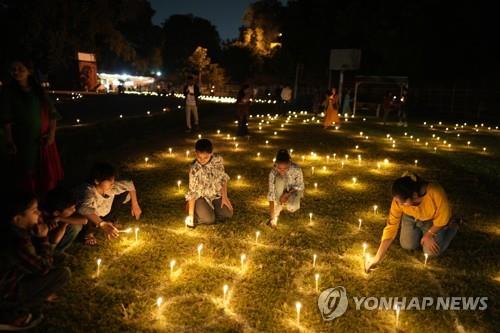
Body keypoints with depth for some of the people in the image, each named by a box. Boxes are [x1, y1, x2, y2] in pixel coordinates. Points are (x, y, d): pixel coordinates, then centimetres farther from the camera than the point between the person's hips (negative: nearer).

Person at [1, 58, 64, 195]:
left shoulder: (39, 90, 3)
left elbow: (52, 113, 3)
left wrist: (52, 134, -8)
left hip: (43, 139, 2)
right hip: (22, 141, -1)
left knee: (47, 172, 10)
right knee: (26, 174, 5)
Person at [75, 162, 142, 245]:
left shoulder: (112, 186, -27)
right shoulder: (89, 192, -43)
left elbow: (130, 185, -11)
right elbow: (85, 209, -63)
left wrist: (135, 205, -13)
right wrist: (102, 225, -73)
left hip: (103, 211, 5)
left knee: (124, 193, -10)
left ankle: (112, 220, 12)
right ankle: (88, 233, 0)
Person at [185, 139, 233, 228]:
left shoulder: (218, 160, -17)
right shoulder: (194, 169, -27)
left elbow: (223, 178, -1)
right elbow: (192, 192, -22)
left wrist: (224, 197, -6)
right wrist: (190, 215, -21)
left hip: (215, 194, 4)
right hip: (200, 196, -4)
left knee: (228, 214, -8)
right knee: (209, 219, -21)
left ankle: (209, 209, 16)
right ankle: (197, 211, 10)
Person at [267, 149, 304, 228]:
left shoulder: (297, 169, -32)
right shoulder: (273, 173, -31)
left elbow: (300, 186, -14)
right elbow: (271, 193, -30)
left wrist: (287, 194, -28)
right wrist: (271, 217, -32)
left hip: (293, 190, -1)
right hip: (281, 191, 1)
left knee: (291, 208, -34)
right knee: (279, 180, -36)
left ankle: (286, 202, 7)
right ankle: (275, 216, -22)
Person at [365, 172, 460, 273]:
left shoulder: (436, 194, -43)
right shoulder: (399, 199, -33)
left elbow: (442, 219, -23)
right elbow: (391, 226, -26)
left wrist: (428, 235, -10)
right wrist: (377, 258, -27)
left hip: (433, 221, -2)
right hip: (411, 218, 2)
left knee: (432, 252, -6)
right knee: (407, 245, -5)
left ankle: (453, 225, 18)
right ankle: (421, 231, 25)